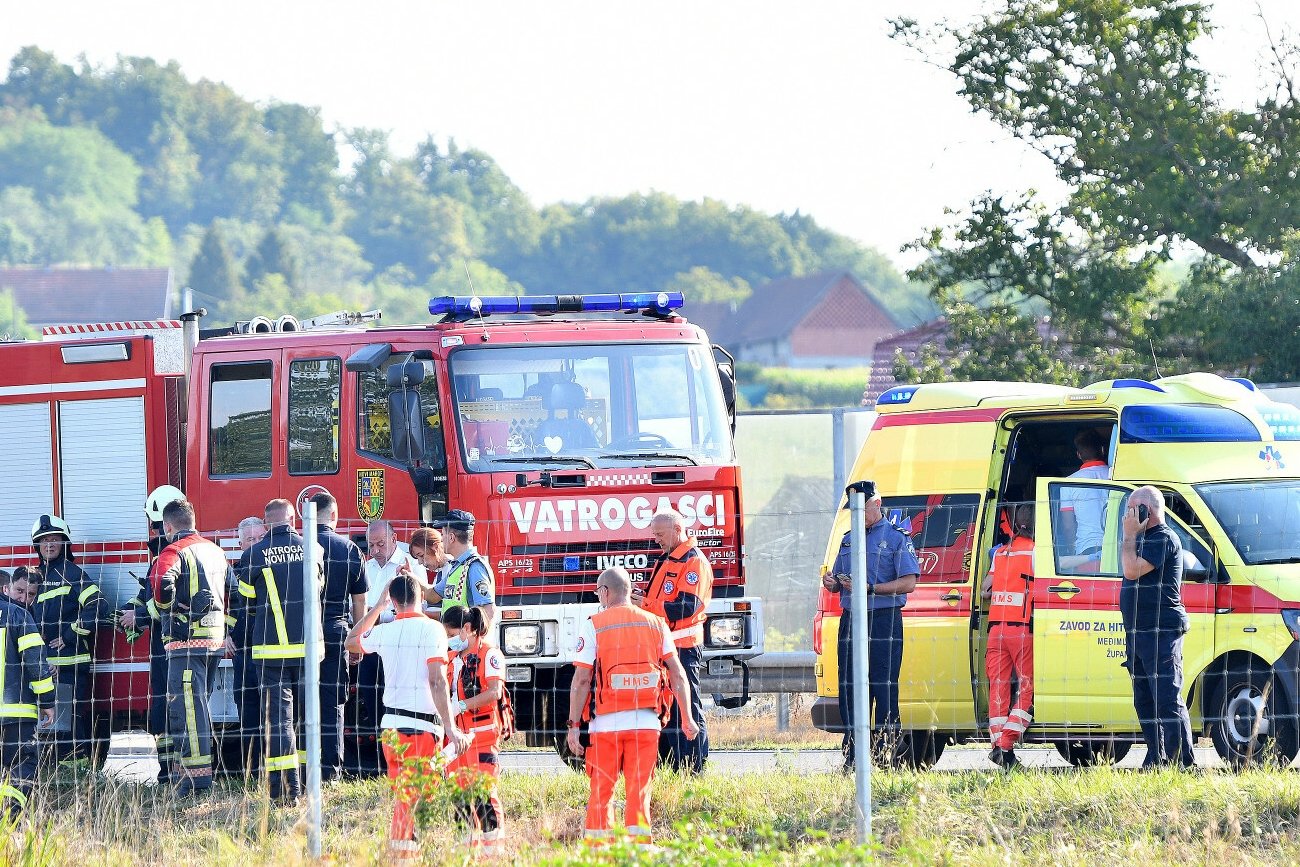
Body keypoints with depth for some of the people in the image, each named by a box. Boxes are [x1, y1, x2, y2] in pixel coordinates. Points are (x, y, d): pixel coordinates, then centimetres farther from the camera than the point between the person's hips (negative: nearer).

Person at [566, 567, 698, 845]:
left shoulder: (594, 625, -3)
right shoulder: (656, 624, 7)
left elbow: (581, 680, -7)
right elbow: (677, 675, 4)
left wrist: (574, 725, -4)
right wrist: (686, 717, 10)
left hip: (606, 723, -2)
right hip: (646, 722, 2)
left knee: (601, 791, 5)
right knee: (639, 791, 5)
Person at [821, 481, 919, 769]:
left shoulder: (896, 538, 1)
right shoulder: (848, 540, 20)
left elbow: (908, 583, -8)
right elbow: (838, 581, 28)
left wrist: (870, 588, -18)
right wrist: (831, 583, 3)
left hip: (883, 620, -6)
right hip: (850, 621, 6)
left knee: (884, 690, -8)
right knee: (849, 690, 5)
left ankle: (886, 754, -7)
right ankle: (852, 758, 8)